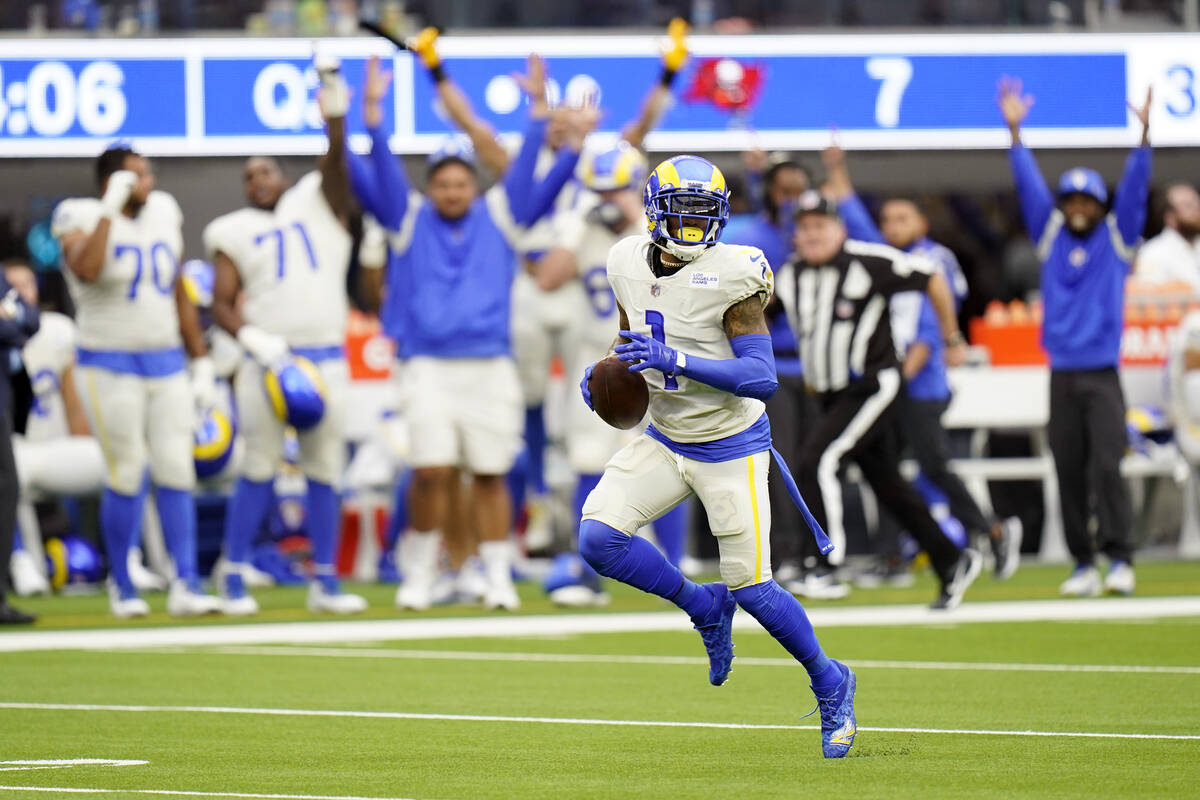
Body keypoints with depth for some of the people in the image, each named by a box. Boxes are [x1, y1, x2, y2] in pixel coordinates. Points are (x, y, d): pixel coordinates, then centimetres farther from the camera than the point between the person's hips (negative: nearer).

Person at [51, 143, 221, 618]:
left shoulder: (162, 216, 7)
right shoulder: (83, 220, -10)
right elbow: (86, 270, -33)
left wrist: (201, 362, 13)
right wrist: (111, 209, -27)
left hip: (166, 365, 5)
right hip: (111, 368, -5)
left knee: (176, 472, -2)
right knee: (127, 476, -4)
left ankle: (186, 586, -4)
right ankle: (121, 584, 12)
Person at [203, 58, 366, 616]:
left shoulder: (319, 203, 10)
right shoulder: (235, 233, 7)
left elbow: (337, 159, -7)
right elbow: (221, 305, 3)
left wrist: (334, 113, -24)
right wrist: (252, 338, -14)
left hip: (326, 357, 2)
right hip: (268, 359, -2)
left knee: (325, 471, 5)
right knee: (259, 471, -3)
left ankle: (325, 581, 11)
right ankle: (233, 578, 1)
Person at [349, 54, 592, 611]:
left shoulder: (499, 216, 12)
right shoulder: (409, 219, 9)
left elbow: (531, 175, 5)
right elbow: (376, 174, 0)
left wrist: (539, 109, -6)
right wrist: (372, 114, -13)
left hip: (490, 369, 2)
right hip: (430, 369, -2)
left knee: (490, 475, 4)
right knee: (431, 472, -11)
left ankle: (499, 578, 12)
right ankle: (419, 574, 3)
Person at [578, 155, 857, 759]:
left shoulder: (731, 276, -20)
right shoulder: (630, 265, -2)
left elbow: (761, 377, -24)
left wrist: (674, 360, -33)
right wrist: (606, 373, -6)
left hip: (730, 447, -5)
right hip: (664, 441, 5)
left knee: (751, 588, -3)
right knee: (598, 538, -15)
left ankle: (830, 685, 23)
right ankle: (705, 608, 10)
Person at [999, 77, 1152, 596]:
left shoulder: (1117, 238, 7)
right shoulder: (1051, 236, 12)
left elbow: (1134, 189, -2)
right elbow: (1030, 187, 8)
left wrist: (1144, 135, -13)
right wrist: (1015, 131, 2)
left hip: (1103, 374, -3)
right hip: (1061, 374, 3)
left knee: (1106, 465, -13)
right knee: (1069, 472, 2)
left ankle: (1119, 557, -14)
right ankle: (1083, 564, 7)